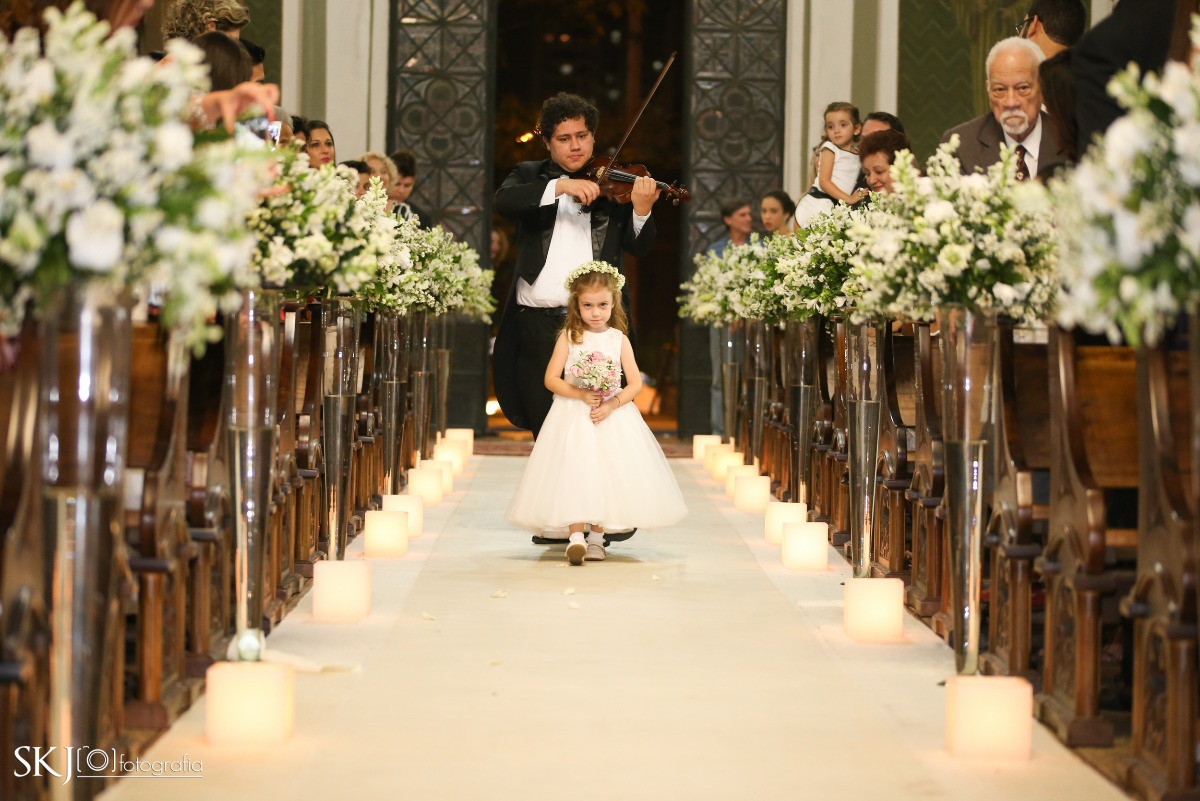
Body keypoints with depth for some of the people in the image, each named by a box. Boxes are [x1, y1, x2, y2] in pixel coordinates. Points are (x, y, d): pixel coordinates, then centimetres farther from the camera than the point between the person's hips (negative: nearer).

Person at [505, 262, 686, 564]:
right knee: (574, 472, -13)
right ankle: (576, 536, -17)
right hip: (573, 417, -2)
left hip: (613, 417, 2)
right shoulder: (568, 337, -1)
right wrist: (580, 394, -16)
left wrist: (612, 405, -15)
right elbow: (550, 379, -2)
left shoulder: (619, 339, 2)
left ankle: (596, 538, 10)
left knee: (607, 475, 0)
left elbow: (635, 383, 0)